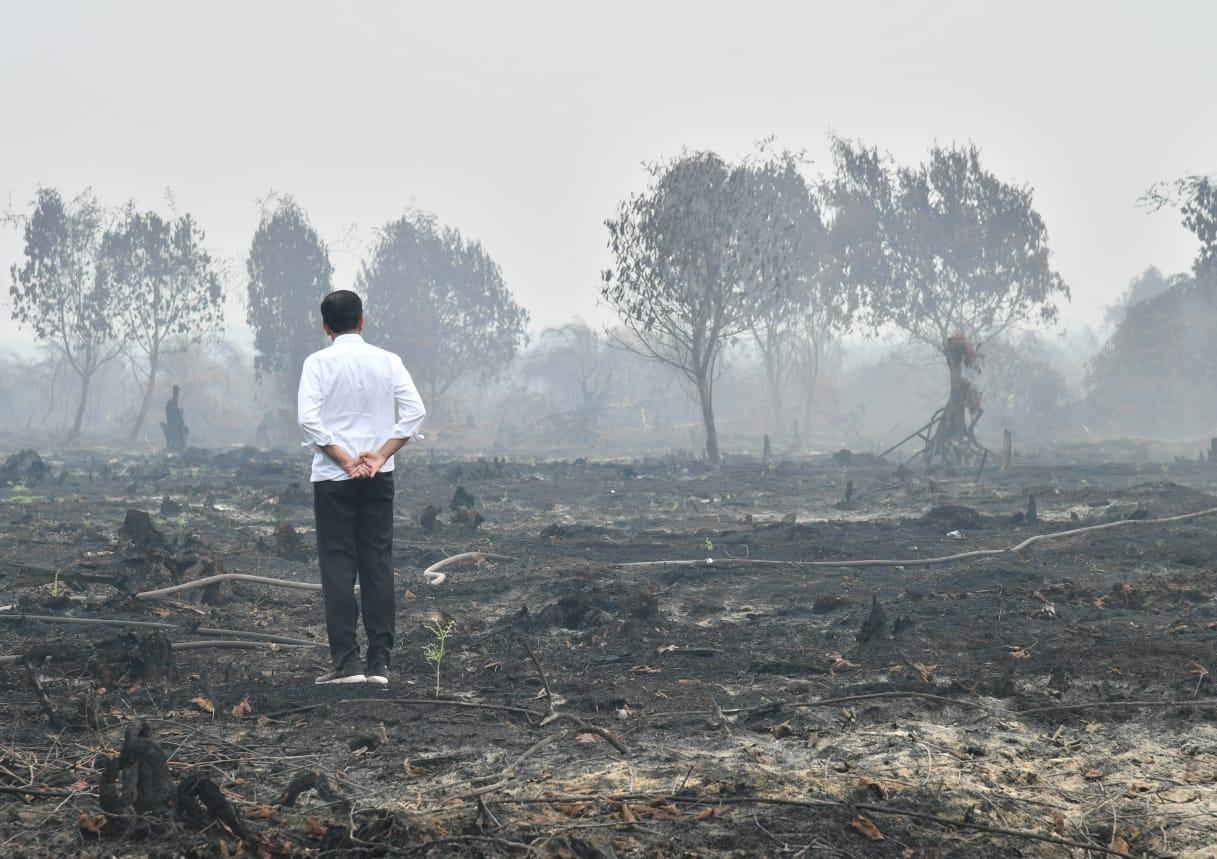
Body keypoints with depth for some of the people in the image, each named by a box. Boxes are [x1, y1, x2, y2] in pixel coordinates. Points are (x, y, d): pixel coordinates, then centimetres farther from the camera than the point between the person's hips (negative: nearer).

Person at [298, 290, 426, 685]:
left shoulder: (319, 363, -4)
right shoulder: (387, 361, 3)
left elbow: (308, 419, -15)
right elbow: (415, 412, -5)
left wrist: (344, 460, -10)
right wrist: (380, 455, -6)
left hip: (333, 477, -2)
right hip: (379, 477, 3)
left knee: (338, 568, 0)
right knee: (378, 565, 5)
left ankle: (346, 662, -4)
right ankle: (379, 663, 3)